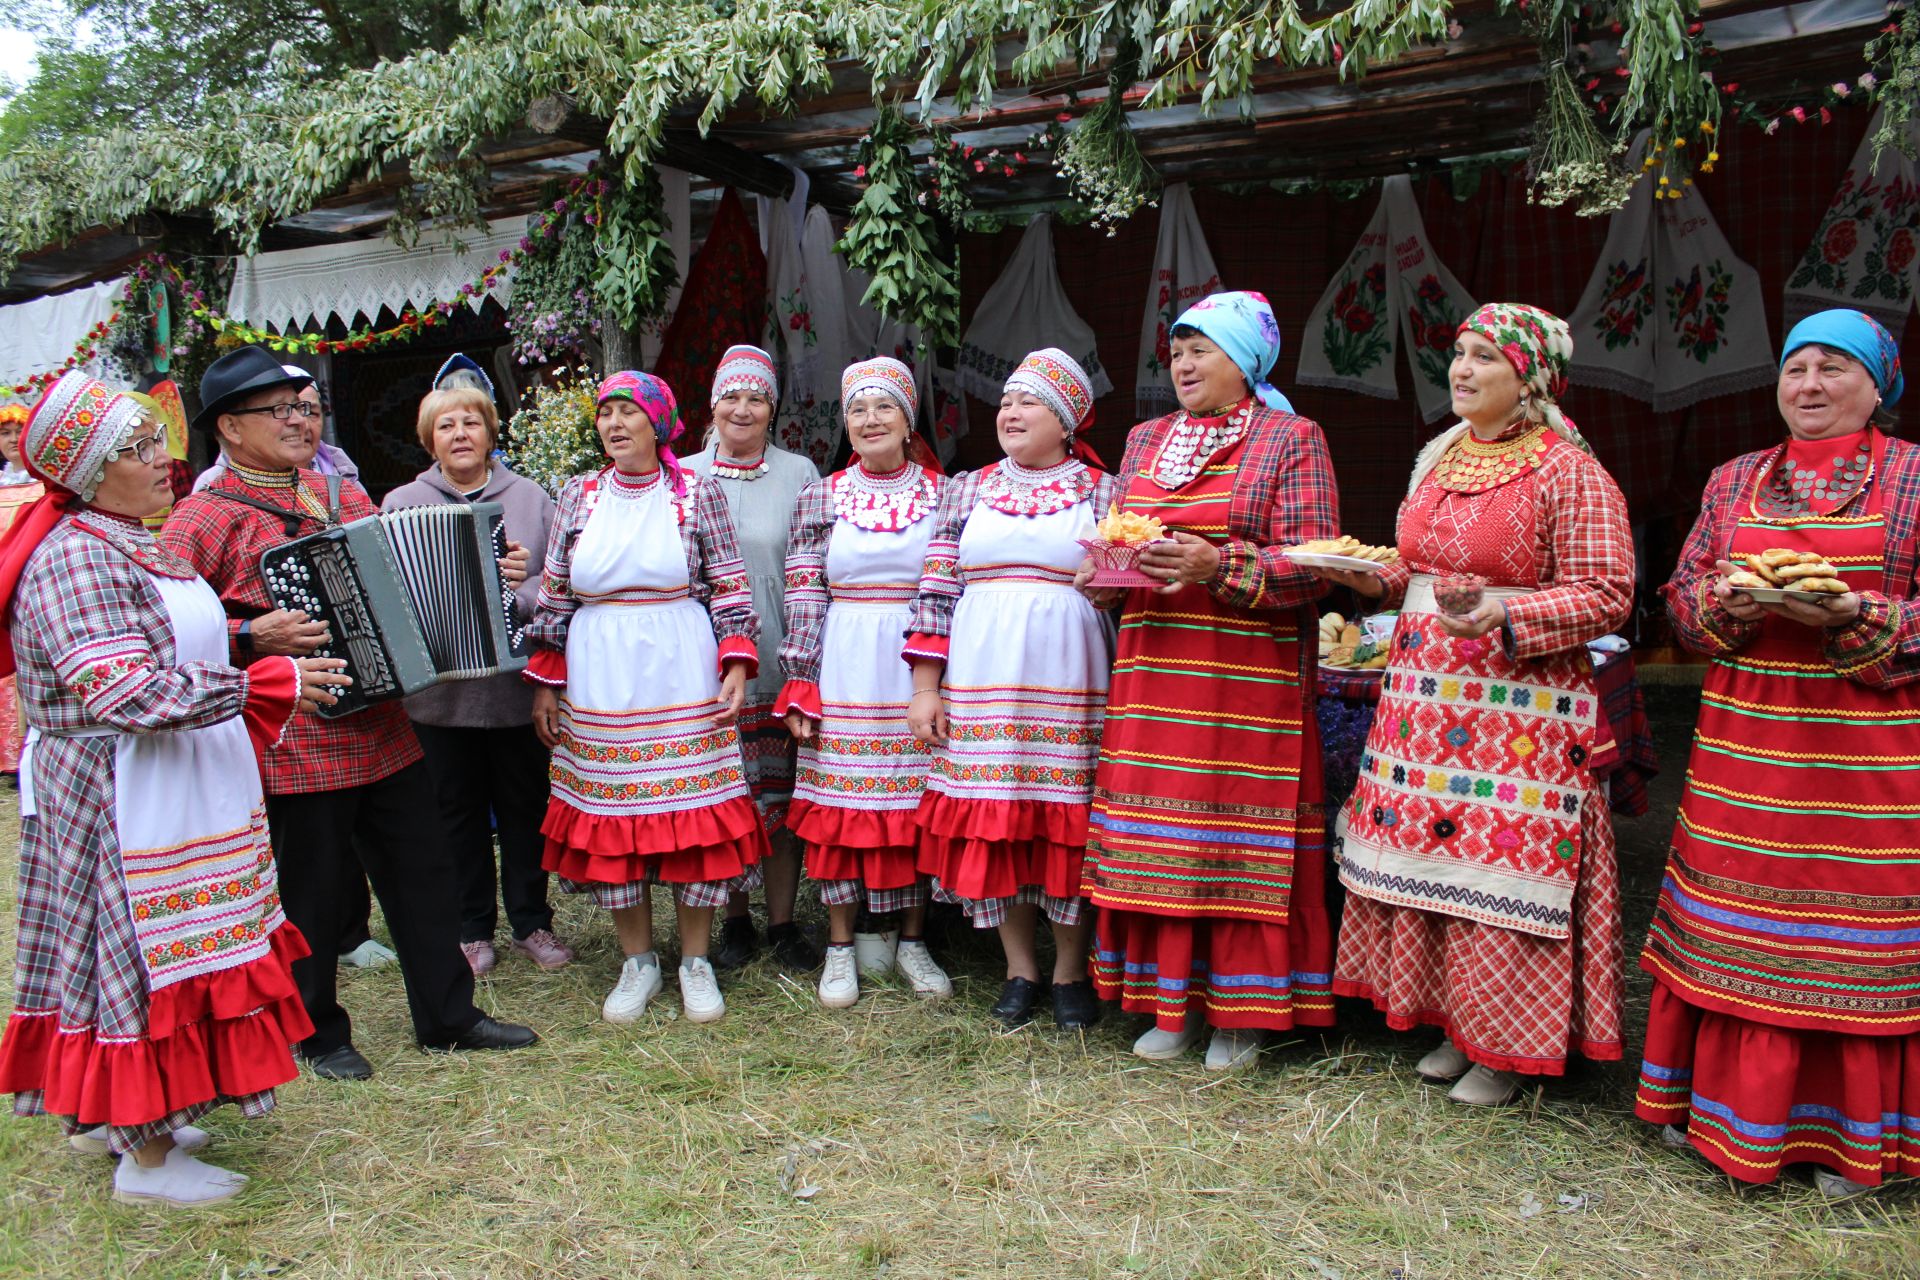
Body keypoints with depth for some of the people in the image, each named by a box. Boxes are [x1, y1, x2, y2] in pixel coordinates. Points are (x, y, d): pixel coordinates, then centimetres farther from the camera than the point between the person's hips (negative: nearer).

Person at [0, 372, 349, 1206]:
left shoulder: (130, 547, 13)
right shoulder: (75, 558, -19)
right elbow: (124, 692, -28)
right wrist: (265, 684, -29)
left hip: (168, 789, 10)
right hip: (123, 801, -10)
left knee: (152, 952, 17)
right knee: (147, 958, -1)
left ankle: (109, 1114, 32)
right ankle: (147, 1158, 12)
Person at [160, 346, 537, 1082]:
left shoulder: (345, 497, 14)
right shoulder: (206, 519, -8)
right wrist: (252, 638, -24)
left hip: (381, 728, 7)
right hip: (297, 742, -6)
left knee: (421, 868, 12)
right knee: (315, 890, 6)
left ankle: (448, 1014, 25)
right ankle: (319, 1034, 26)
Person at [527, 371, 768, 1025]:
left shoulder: (698, 494, 1)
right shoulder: (577, 497, 8)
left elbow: (730, 590, 1)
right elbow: (553, 596, 11)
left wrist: (736, 665, -9)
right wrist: (545, 683, 8)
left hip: (681, 677, -2)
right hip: (601, 682, 2)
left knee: (695, 813, 0)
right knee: (608, 822, 5)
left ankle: (695, 961, 16)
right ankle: (637, 960, 21)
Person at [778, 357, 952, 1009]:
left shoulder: (943, 493, 5)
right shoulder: (820, 497, 6)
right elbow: (805, 599, 4)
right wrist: (799, 686, -2)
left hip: (919, 669, 0)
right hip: (843, 673, 0)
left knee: (916, 806, 5)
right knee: (838, 807, 3)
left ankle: (912, 940, 21)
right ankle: (840, 947, 17)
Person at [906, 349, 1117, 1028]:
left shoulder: (1103, 494, 7)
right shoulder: (969, 491, 12)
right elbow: (937, 590, 8)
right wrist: (924, 687, 2)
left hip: (1068, 687, -2)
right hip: (981, 685, 2)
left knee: (1067, 822, 0)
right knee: (991, 821, 3)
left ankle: (1070, 972, 17)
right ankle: (1019, 968, 18)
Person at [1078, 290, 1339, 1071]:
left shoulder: (1292, 440, 1)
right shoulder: (1145, 440, 17)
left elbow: (1313, 564, -8)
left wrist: (1221, 567, -21)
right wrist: (1105, 574, -2)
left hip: (1249, 681, -5)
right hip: (1155, 674, 5)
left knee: (1240, 837, -1)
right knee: (1158, 838, 5)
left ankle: (1242, 1013, 12)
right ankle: (1174, 1001, 18)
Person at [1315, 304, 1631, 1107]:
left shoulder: (1570, 471, -8)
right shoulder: (1439, 461, 14)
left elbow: (1607, 594, -12)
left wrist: (1502, 616, -24)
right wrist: (1376, 580, 3)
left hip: (1519, 704, -7)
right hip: (1425, 694, 7)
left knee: (1503, 866, -3)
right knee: (1429, 856, 9)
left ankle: (1508, 1048, 14)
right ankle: (1458, 1026, 25)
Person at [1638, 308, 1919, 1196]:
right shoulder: (1734, 481, 12)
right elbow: (1683, 595, 10)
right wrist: (1728, 603, -11)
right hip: (1745, 740, 3)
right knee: (1736, 922, 9)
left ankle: (1845, 1133, 20)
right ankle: (1722, 1104, 24)